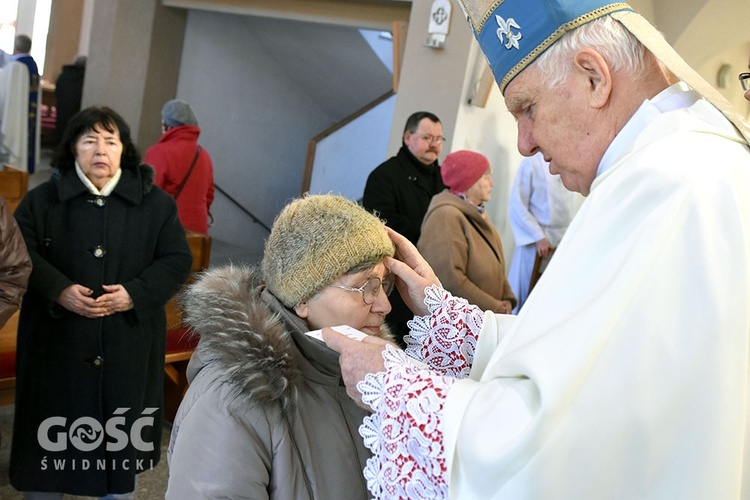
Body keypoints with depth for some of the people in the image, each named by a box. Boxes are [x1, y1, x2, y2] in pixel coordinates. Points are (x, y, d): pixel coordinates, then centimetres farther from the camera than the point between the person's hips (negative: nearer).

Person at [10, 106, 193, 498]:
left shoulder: (156, 204, 2)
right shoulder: (42, 199, 3)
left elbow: (177, 260, -1)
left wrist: (136, 293, -15)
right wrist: (59, 290, -17)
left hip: (129, 344, 0)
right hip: (58, 343, 0)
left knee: (121, 436, 12)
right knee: (52, 434, 10)